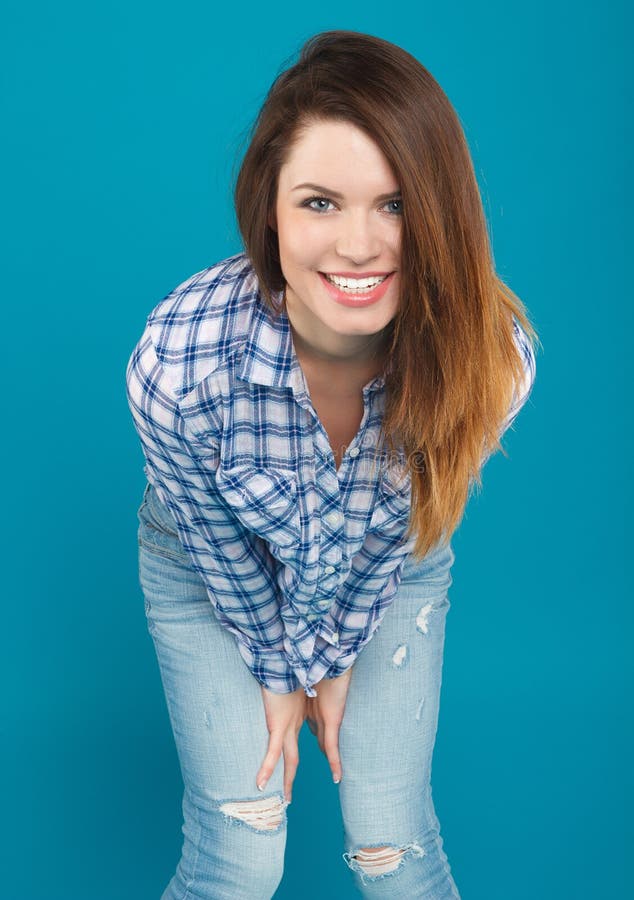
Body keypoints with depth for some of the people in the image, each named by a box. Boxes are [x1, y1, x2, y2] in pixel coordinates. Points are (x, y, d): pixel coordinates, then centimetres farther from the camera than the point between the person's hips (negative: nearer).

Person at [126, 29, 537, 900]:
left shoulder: (494, 356, -32)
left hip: (391, 572, 2)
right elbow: (221, 543, -17)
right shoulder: (179, 363, -38)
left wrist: (336, 652, -2)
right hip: (212, 571, -1)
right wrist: (279, 669, -3)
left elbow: (404, 523, -13)